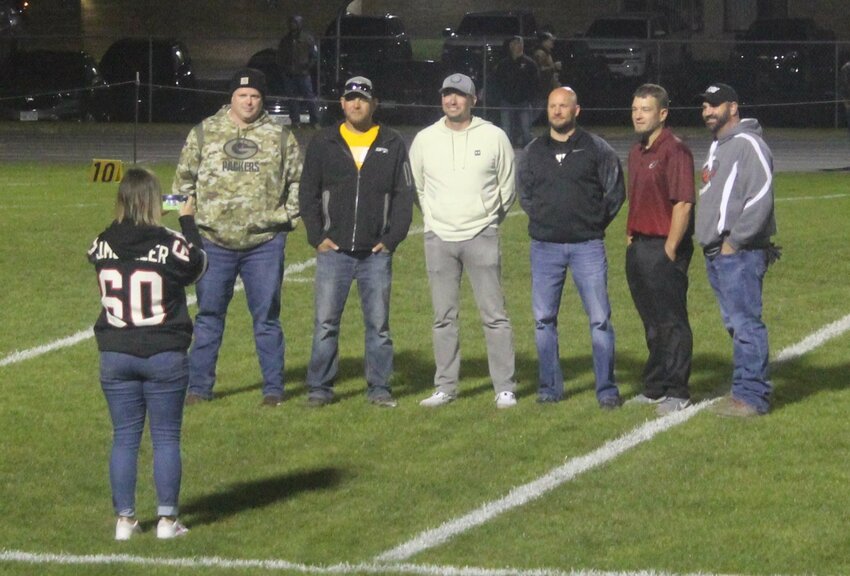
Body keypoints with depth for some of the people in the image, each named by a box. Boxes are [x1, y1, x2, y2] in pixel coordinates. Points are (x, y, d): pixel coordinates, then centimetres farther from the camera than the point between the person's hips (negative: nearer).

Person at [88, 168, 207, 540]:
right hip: (164, 356, -3)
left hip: (115, 356, 3)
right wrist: (188, 221, 19)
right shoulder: (171, 245, -13)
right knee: (166, 439, 7)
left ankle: (124, 520, 11)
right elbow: (198, 265, 6)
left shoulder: (103, 246, -5)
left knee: (124, 439, 10)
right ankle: (167, 520, 9)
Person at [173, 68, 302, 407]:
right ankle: (199, 387, 13)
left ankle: (273, 388, 12)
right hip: (214, 241, 0)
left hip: (265, 243, 0)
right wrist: (189, 217, 3)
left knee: (267, 317, 5)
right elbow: (184, 178, 11)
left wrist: (288, 216, 1)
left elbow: (298, 181, 12)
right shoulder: (204, 133, 5)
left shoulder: (280, 137, 5)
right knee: (209, 317, 6)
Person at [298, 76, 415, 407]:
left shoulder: (392, 145, 7)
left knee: (378, 323, 4)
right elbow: (308, 193, 7)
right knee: (325, 322, -1)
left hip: (376, 253, 0)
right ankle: (319, 388, 5)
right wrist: (317, 236, -3)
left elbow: (404, 195, 6)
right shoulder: (324, 144, 6)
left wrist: (392, 237, -3)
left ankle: (379, 387, 11)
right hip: (333, 251, 0)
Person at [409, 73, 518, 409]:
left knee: (494, 314, -4)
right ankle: (445, 387, 12)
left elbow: (507, 188, 8)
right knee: (444, 317, 6)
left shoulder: (493, 137, -1)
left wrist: (488, 221, 10)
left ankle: (505, 388, -1)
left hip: (481, 238, -2)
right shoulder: (425, 139, 5)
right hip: (439, 239, 2)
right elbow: (415, 186, 17)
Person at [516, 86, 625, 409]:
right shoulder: (533, 152, 10)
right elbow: (524, 193, 20)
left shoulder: (597, 149, 1)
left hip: (587, 246, -3)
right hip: (545, 246, 3)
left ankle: (607, 390, -1)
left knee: (599, 318, -6)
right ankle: (550, 388, 14)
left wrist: (594, 223, 4)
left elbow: (615, 192, 6)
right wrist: (542, 220, 10)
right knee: (544, 319, 5)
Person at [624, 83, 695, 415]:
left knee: (672, 322, -3)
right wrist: (631, 236, 15)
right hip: (639, 247, 9)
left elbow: (683, 203, -18)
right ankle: (655, 388, 24)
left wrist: (669, 250, -18)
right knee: (652, 323, 16)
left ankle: (677, 393, 2)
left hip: (664, 248, -9)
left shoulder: (674, 151, -13)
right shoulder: (636, 152, 15)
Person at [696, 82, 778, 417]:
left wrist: (734, 241, -19)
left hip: (740, 254, -10)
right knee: (735, 324, 12)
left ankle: (752, 396, -9)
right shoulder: (717, 146, 20)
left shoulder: (748, 145, -11)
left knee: (745, 324, -10)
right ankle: (745, 390, 17)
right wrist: (712, 244, 15)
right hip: (716, 253, 10)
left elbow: (760, 199, -20)